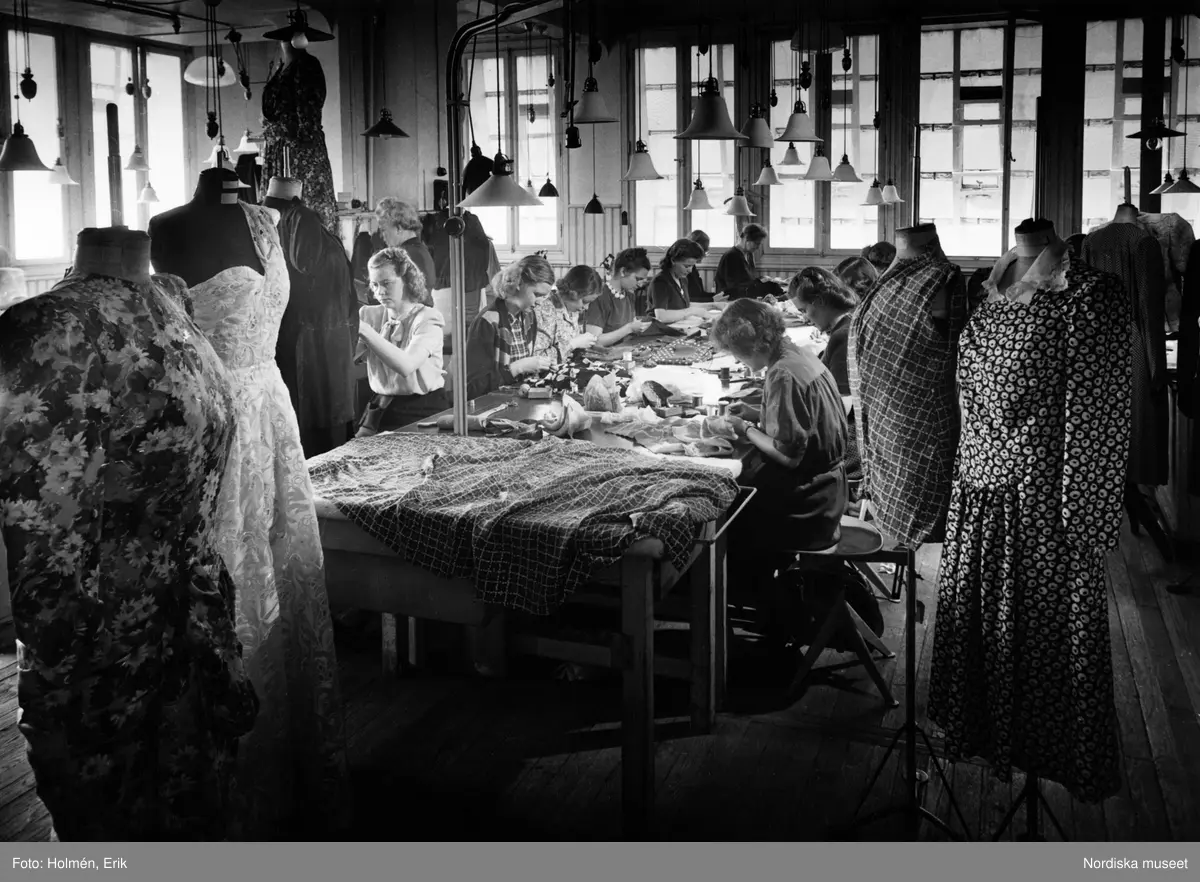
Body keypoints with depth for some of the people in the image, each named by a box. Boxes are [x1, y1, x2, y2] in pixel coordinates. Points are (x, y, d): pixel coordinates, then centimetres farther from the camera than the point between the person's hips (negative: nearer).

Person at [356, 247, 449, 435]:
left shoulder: (428, 318, -7)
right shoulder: (370, 315, 5)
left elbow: (406, 365, -24)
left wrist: (363, 329, -27)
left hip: (423, 410, -3)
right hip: (380, 407, 3)